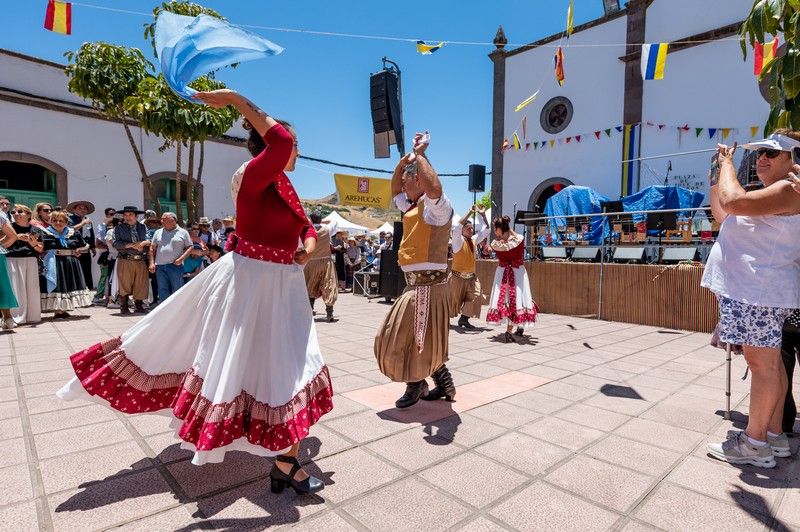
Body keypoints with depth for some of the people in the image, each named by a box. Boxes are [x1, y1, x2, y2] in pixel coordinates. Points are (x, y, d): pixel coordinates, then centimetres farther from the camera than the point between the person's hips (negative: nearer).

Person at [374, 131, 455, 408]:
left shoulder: (438, 206, -12)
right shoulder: (413, 207, 17)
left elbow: (434, 188, -35)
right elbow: (394, 191, 32)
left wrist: (419, 154, -21)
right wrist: (403, 161, 17)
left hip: (427, 283, -10)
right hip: (417, 282, 10)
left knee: (415, 337, 1)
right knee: (424, 338, 16)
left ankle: (416, 385, 22)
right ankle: (444, 383, 28)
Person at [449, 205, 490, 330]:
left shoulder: (474, 240, 9)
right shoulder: (458, 240, -8)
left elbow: (486, 230, 14)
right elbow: (458, 227, -25)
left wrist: (483, 214, 1)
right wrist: (470, 212, -24)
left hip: (471, 277, 6)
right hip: (457, 277, -6)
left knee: (475, 297, -9)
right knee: (454, 300, 3)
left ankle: (464, 319, -2)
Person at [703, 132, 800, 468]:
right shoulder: (769, 194, 22)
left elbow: (733, 202, -28)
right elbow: (723, 216, 28)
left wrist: (727, 163, -12)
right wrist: (715, 179, 19)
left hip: (759, 291, -11)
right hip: (748, 289, 11)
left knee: (762, 363, -5)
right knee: (769, 363, 14)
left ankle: (755, 444, 3)